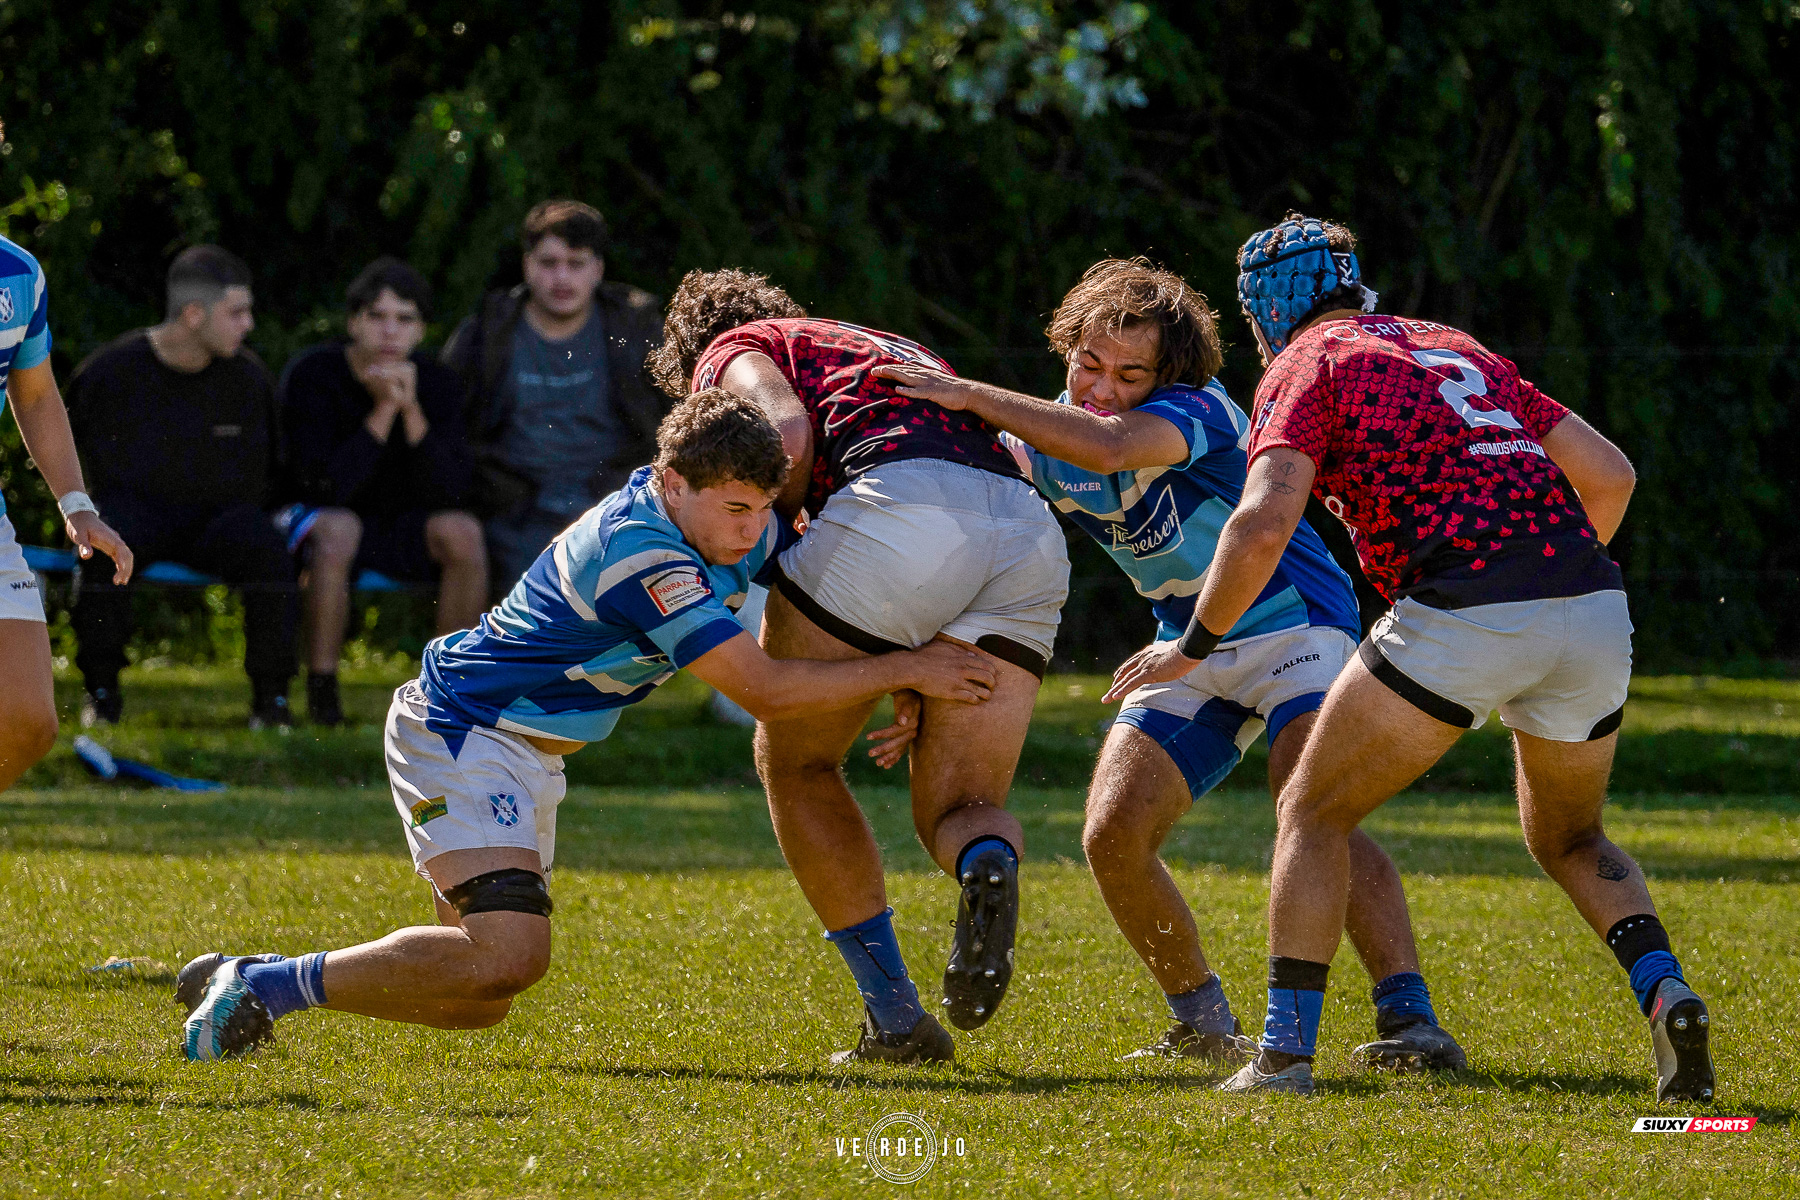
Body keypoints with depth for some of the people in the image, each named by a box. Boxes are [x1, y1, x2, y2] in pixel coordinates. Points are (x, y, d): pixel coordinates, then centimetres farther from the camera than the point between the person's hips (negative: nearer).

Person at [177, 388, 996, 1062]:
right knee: (508, 956, -29)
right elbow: (765, 691, -27)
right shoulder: (641, 550, -28)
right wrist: (906, 671, -21)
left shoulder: (735, 530, -1)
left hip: (527, 752, 10)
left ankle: (259, 982, 21)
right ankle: (267, 985, -16)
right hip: (460, 730, -10)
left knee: (477, 1004, 10)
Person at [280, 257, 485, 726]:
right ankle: (321, 692, -28)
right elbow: (323, 486, -25)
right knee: (337, 529, -38)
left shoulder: (438, 383, -5)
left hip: (402, 529, 4)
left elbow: (450, 493, -15)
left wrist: (412, 411, -26)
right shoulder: (311, 375, -16)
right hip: (320, 517, -4)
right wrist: (383, 411, -28)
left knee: (462, 530, -27)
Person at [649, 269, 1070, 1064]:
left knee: (794, 759, 16)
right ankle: (989, 866, -26)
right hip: (1031, 530, 6)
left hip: (901, 503, -6)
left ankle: (894, 1015, 9)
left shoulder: (733, 351, 23)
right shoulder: (893, 352, 42)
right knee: (954, 810, 12)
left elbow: (788, 433, -1)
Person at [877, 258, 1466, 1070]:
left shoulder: (1198, 410, -26)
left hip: (1295, 629, -7)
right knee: (1112, 836, -8)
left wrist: (971, 396, -41)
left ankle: (1410, 1018, -31)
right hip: (1192, 657, 7)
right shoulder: (1051, 436, -5)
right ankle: (1205, 1025, 10)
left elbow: (1107, 448, -46)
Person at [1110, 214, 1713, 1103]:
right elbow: (1610, 474, 24)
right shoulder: (1458, 350, 28)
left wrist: (1192, 646, 5)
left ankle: (1285, 1053, 3)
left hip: (1462, 618, -6)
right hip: (1593, 608, 6)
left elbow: (1264, 523, -8)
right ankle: (1664, 991, 0)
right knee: (1570, 839, 26)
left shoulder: (1305, 368, 9)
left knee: (1312, 813, 13)